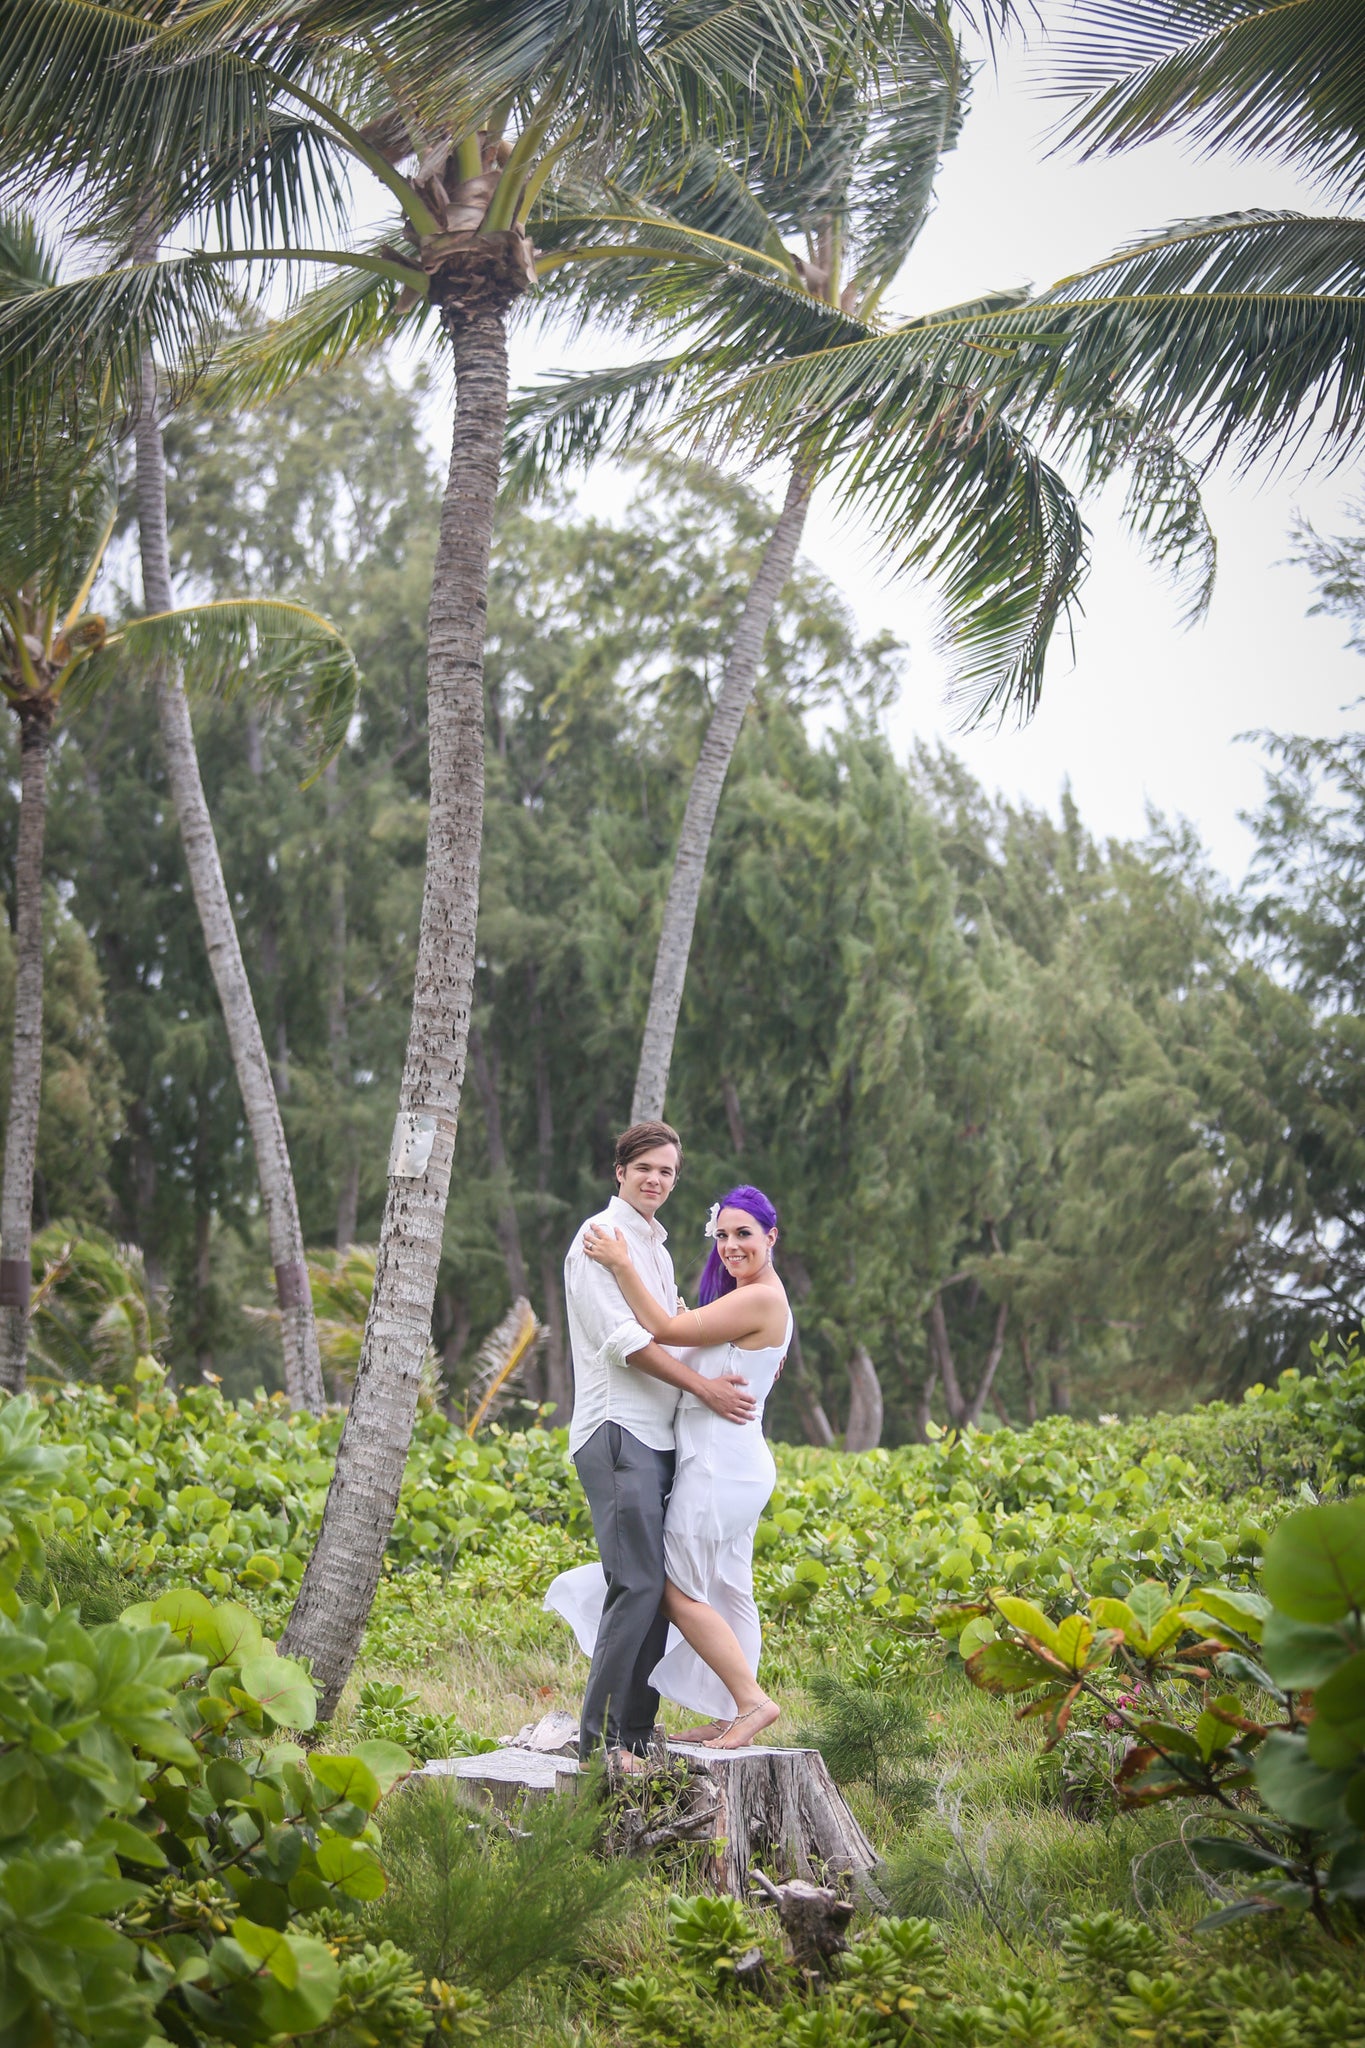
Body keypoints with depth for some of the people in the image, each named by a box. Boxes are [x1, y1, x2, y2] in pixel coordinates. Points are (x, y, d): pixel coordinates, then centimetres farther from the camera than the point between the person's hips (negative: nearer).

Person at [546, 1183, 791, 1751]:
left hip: (721, 1464, -11)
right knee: (724, 1591, 12)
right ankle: (730, 1716, 16)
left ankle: (752, 1700, -4)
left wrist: (621, 1263, -13)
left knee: (679, 1590, -7)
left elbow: (665, 1329, -17)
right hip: (730, 1464, 11)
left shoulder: (761, 1299, -16)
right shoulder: (746, 1297, 17)